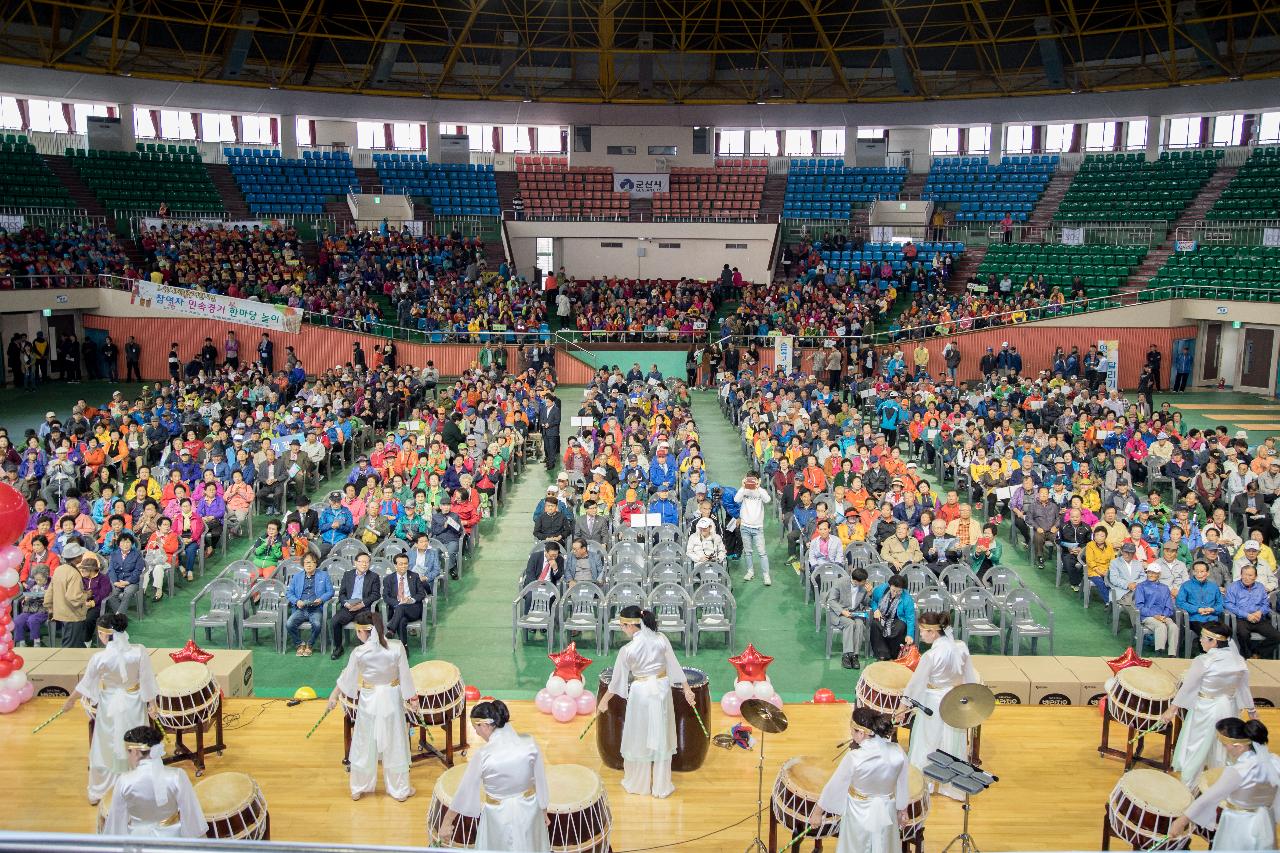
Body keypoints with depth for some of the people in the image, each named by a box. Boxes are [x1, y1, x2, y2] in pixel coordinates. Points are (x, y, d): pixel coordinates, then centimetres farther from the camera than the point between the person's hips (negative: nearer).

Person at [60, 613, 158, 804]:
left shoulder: (99, 658, -21)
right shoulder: (140, 651, -21)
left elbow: (85, 684, -4)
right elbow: (147, 680, -12)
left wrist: (70, 701, 14)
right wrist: (151, 703, 2)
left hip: (109, 708, -1)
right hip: (134, 707, 1)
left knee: (104, 748, 19)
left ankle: (96, 793, 35)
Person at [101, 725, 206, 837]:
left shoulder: (124, 781, -20)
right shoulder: (177, 776, -21)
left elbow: (116, 819, -7)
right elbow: (190, 814, -13)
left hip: (138, 840, 0)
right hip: (172, 838, 0)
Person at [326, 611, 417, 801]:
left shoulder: (359, 653, -18)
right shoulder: (397, 647, -17)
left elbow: (346, 677, -3)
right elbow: (405, 675, -9)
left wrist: (334, 695, 14)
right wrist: (412, 698, 4)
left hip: (369, 701, 0)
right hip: (391, 700, 1)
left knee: (364, 744, 18)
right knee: (394, 744, 15)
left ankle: (358, 788, 35)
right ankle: (400, 789, 26)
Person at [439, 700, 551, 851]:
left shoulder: (483, 755, -23)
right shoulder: (529, 743, -16)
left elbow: (465, 791, -11)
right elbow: (540, 780, -5)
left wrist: (446, 823, 3)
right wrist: (544, 812, 10)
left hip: (499, 817, -2)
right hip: (529, 810, 2)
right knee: (530, 847, 24)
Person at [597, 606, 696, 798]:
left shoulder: (627, 650, -16)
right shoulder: (661, 639, -9)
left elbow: (618, 679, -5)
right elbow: (675, 666, -3)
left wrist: (604, 701, 9)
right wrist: (687, 689, 6)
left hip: (641, 692, -3)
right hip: (662, 690, 3)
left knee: (639, 738, 14)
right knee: (660, 737, 13)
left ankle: (637, 784, 28)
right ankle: (661, 786, 22)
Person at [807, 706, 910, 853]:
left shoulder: (854, 758, -28)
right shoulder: (897, 752, -20)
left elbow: (834, 786, -15)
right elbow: (903, 785, -4)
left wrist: (817, 813, -1)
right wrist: (902, 809, 15)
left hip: (859, 815, -2)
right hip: (886, 814, 3)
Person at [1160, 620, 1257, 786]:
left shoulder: (1203, 662, -22)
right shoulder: (1239, 661, -7)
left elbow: (1187, 687, -15)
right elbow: (1243, 689, 2)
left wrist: (1172, 709, -4)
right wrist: (1251, 710, 18)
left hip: (1205, 712, -5)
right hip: (1229, 710, 5)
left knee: (1195, 750, 11)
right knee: (1222, 751, 20)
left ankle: (1187, 788, 22)